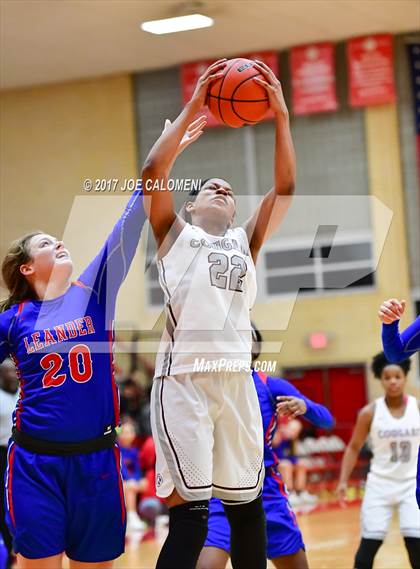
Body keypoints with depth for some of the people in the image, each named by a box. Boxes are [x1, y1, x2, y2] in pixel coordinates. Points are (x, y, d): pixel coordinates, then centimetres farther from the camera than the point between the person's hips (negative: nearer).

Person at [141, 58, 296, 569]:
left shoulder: (245, 241, 22)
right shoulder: (175, 234, 13)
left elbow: (284, 188, 11)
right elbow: (153, 171, -2)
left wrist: (281, 115, 3)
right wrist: (192, 109, -4)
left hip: (237, 379, 5)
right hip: (183, 379, -4)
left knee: (247, 506, 9)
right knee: (190, 513, -10)